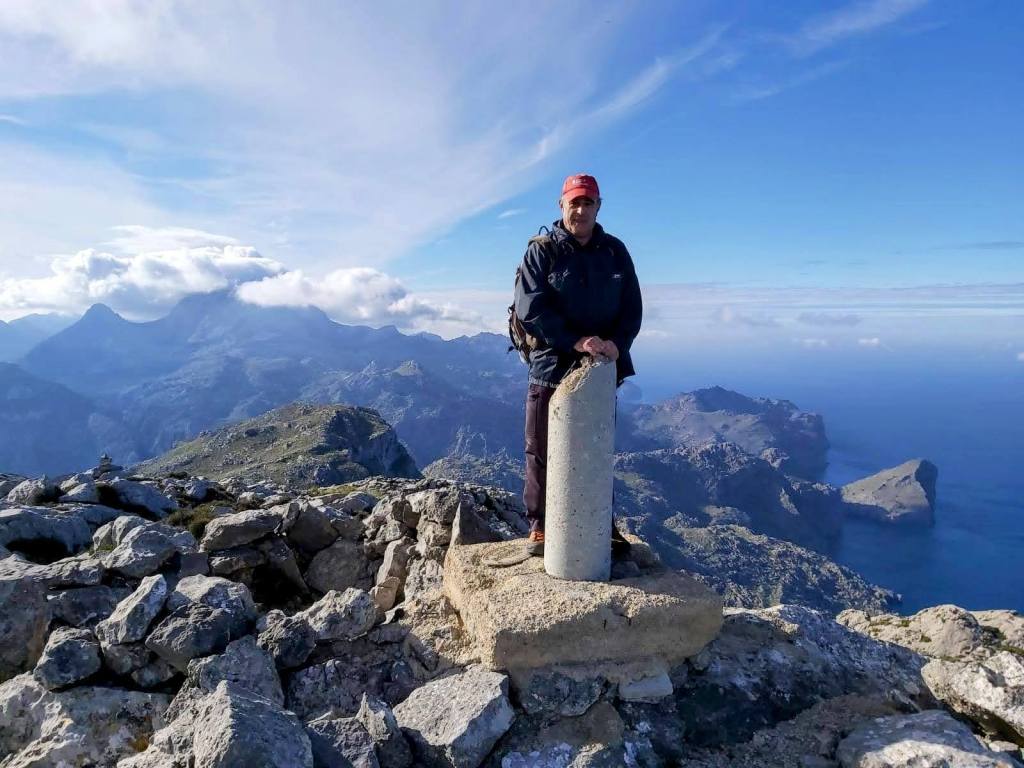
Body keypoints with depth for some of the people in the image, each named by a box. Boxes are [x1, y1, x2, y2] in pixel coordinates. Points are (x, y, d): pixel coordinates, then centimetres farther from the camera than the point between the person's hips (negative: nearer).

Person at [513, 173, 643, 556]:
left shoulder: (615, 251, 10)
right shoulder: (541, 251, -1)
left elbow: (632, 308, 7)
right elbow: (530, 309, -13)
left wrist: (617, 343, -13)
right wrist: (577, 341, -23)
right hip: (551, 368, -3)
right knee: (542, 452, 4)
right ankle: (539, 527, 18)